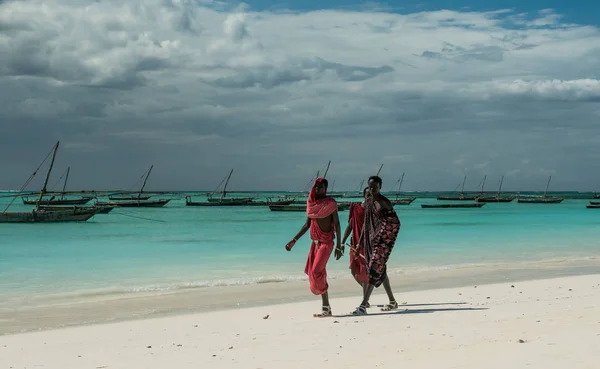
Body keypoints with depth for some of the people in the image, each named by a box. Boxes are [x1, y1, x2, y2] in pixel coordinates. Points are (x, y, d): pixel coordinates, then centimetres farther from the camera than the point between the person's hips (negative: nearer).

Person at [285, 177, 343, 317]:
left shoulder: (330, 203, -8)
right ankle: (326, 307, 7)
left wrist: (338, 246, -11)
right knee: (313, 272, 3)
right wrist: (294, 240, 12)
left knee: (317, 272, -15)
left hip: (327, 242, -7)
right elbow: (307, 224, 15)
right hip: (315, 241, 7)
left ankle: (326, 308, -9)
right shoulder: (311, 203, 10)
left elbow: (337, 224, -7)